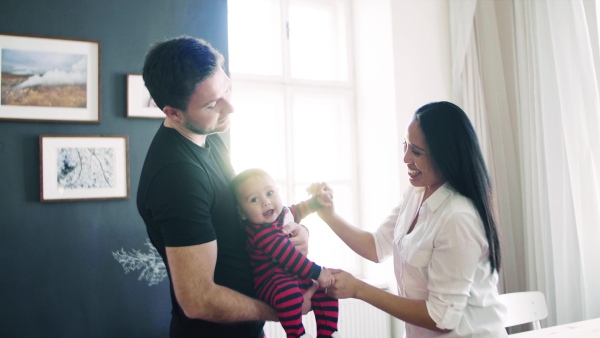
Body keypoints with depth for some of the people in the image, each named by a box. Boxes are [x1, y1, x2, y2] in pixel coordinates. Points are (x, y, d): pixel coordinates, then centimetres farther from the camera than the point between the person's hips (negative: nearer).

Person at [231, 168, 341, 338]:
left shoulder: (282, 212, 1)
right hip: (272, 282, -9)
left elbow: (297, 210, 27)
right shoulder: (262, 233, -27)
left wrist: (316, 201, 17)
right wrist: (317, 273, -29)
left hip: (296, 275, 9)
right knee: (288, 291, -39)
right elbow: (288, 257, -32)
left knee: (326, 289, 5)